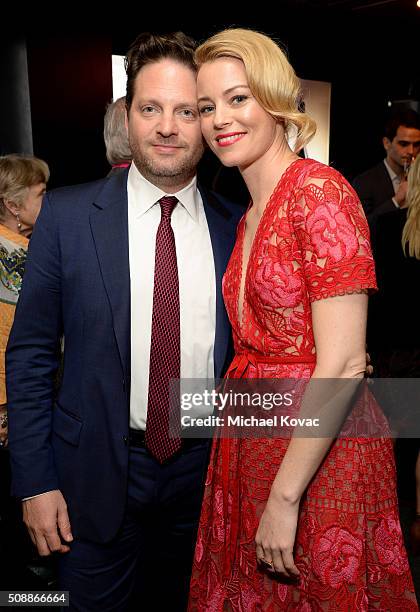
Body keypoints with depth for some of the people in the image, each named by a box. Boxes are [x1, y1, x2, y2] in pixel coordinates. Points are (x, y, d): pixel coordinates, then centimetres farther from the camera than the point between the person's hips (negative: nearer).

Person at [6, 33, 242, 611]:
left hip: (207, 470, 2)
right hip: (98, 471, -1)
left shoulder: (234, 226, -3)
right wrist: (36, 481, -6)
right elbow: (30, 353, -5)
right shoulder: (67, 213, -8)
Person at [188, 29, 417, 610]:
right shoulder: (250, 215, 10)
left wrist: (285, 497, -18)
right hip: (255, 445, 8)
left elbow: (343, 364, -21)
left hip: (321, 451, -7)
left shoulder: (319, 190, -16)